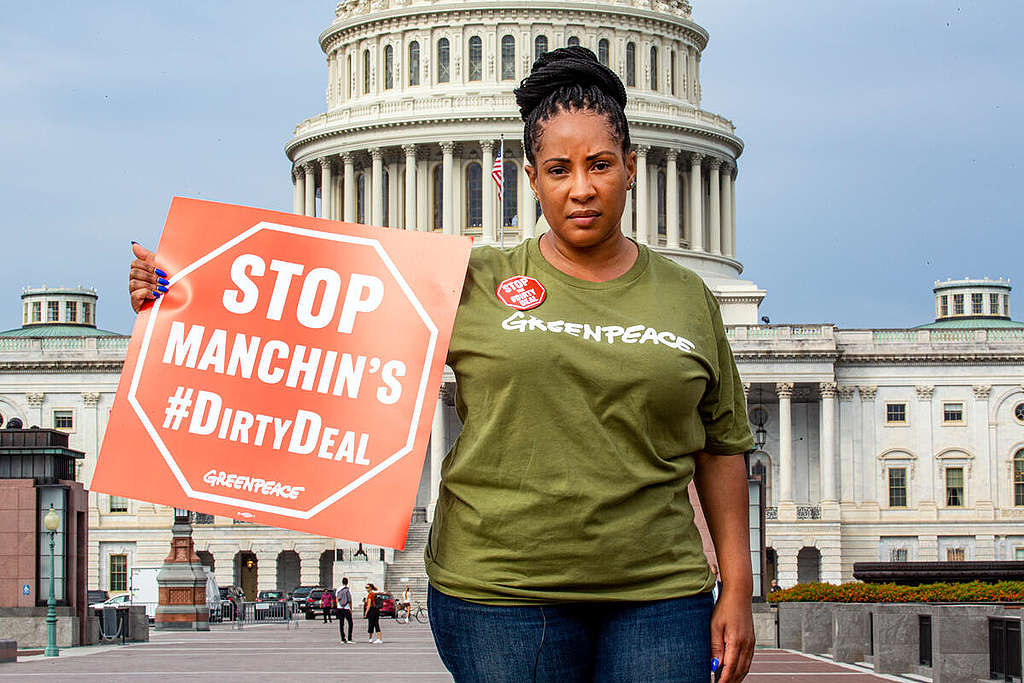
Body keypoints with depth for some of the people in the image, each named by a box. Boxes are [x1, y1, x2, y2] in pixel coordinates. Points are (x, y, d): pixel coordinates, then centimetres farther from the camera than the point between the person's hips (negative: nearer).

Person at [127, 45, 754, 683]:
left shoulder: (688, 298, 9)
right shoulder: (475, 284, 3)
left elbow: (721, 448, 12)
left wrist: (737, 587, 7)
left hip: (655, 599, 2)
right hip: (498, 593, -1)